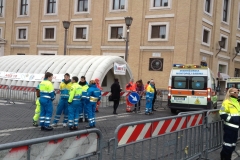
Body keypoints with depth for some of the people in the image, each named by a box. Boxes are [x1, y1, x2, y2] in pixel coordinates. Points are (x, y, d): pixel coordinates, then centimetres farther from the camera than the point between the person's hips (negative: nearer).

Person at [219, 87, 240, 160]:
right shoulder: (227, 102, -13)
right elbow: (222, 114, -17)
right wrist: (230, 119, -20)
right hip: (229, 127, -9)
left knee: (232, 145, 15)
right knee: (227, 144, -4)